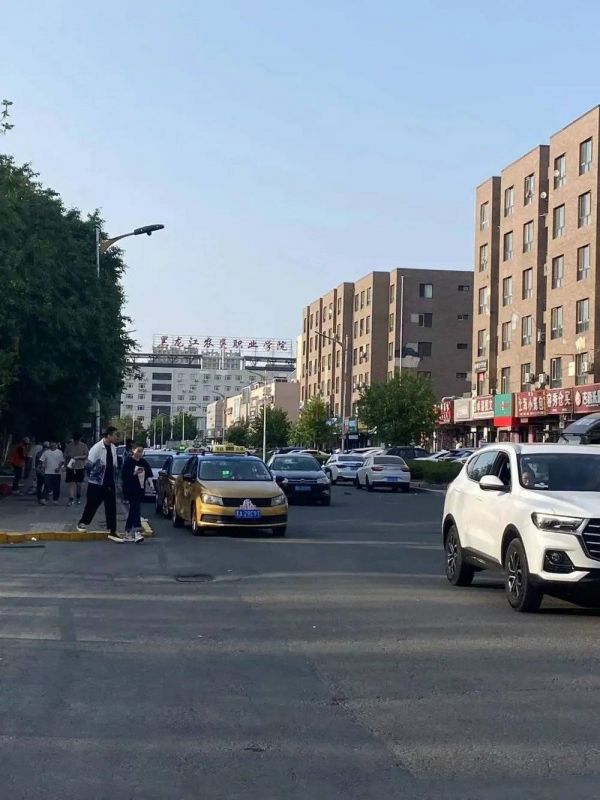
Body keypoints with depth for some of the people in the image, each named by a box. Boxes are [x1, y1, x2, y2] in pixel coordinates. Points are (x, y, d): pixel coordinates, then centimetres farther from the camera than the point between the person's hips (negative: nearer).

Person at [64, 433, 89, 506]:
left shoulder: (84, 446, -1)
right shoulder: (69, 446, 3)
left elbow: (86, 455, -6)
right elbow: (65, 456, 8)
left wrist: (77, 457, -18)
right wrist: (68, 462, -9)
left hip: (80, 467, 0)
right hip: (71, 467, 0)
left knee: (79, 484, 8)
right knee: (71, 483, -6)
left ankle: (78, 498, 25)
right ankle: (71, 499, -10)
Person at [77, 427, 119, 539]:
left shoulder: (113, 448, 3)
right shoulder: (97, 448, -18)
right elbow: (89, 466, -14)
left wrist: (112, 478, 9)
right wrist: (93, 477, -5)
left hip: (109, 484, 5)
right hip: (96, 484, -5)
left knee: (111, 508, 1)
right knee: (92, 505, 9)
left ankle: (112, 532, 4)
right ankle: (82, 523, 33)